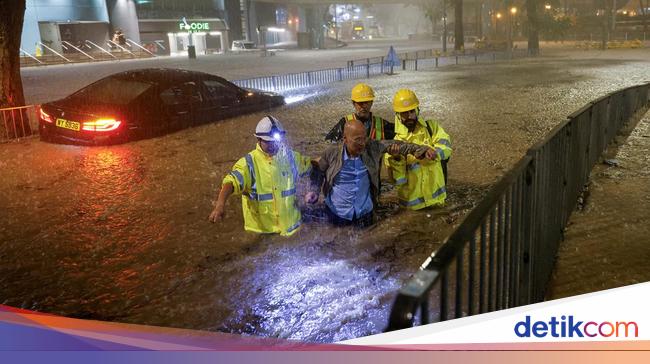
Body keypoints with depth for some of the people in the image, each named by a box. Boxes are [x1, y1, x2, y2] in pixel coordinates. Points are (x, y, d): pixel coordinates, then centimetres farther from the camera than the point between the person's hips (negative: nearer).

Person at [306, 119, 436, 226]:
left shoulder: (372, 148, -10)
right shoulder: (332, 153, -14)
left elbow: (395, 146, 0)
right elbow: (318, 172, 2)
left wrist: (423, 149, -1)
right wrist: (314, 190, -14)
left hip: (365, 214, 2)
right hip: (337, 215, -2)